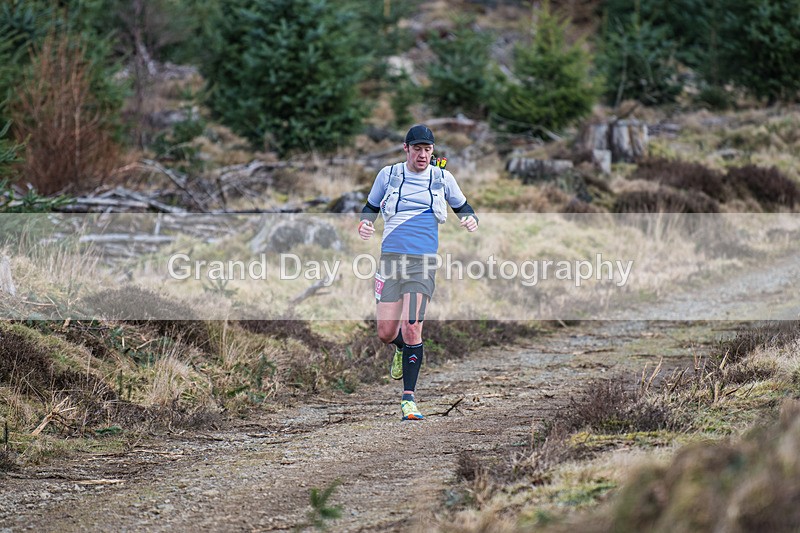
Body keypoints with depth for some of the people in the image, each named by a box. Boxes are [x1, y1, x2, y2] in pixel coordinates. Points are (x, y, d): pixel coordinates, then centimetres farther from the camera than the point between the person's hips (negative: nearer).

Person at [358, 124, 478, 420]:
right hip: (392, 256, 1)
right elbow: (371, 207, 20)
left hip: (424, 260, -1)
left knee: (412, 329, -14)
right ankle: (402, 348, 36)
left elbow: (463, 207, 20)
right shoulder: (388, 175, 7)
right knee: (385, 333, -2)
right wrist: (364, 223, -2)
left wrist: (471, 220, -3)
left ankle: (408, 398, -7)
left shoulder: (442, 178, 8)